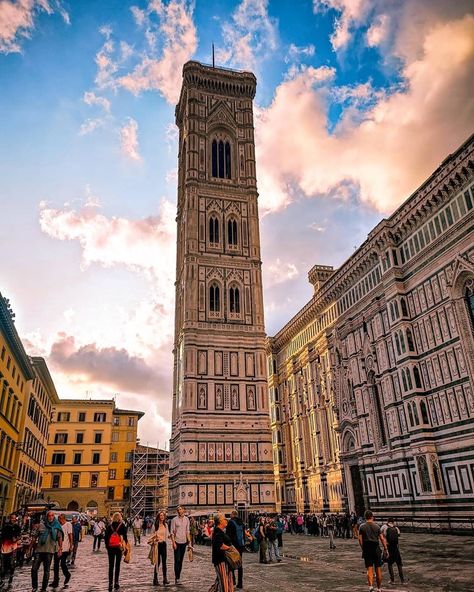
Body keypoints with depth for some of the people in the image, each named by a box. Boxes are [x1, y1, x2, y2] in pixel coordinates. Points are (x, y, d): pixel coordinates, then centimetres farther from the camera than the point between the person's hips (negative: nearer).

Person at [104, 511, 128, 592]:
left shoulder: (109, 526, 4)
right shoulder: (122, 525, -3)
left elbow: (106, 537, 4)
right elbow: (125, 536, -5)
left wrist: (107, 546, 13)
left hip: (110, 547, 2)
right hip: (118, 547, -2)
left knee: (111, 566, 10)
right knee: (117, 565, 7)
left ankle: (110, 584, 9)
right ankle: (116, 582, 2)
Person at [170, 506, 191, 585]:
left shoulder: (186, 519, 5)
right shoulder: (174, 520, -7)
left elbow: (187, 531, 11)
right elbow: (172, 532, -7)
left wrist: (189, 541, 6)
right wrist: (173, 542, -13)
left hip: (184, 542, 4)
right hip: (177, 542, -4)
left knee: (181, 561, 10)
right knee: (177, 561, -6)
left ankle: (178, 577, 18)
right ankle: (177, 579, -1)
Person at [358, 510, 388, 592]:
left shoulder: (362, 526, 0)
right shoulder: (377, 526, 1)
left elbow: (360, 539, -2)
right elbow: (382, 538, -2)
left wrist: (363, 549, 8)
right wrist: (386, 549, 5)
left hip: (367, 549, -1)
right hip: (376, 549, 1)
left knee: (369, 569, 1)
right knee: (378, 569, 11)